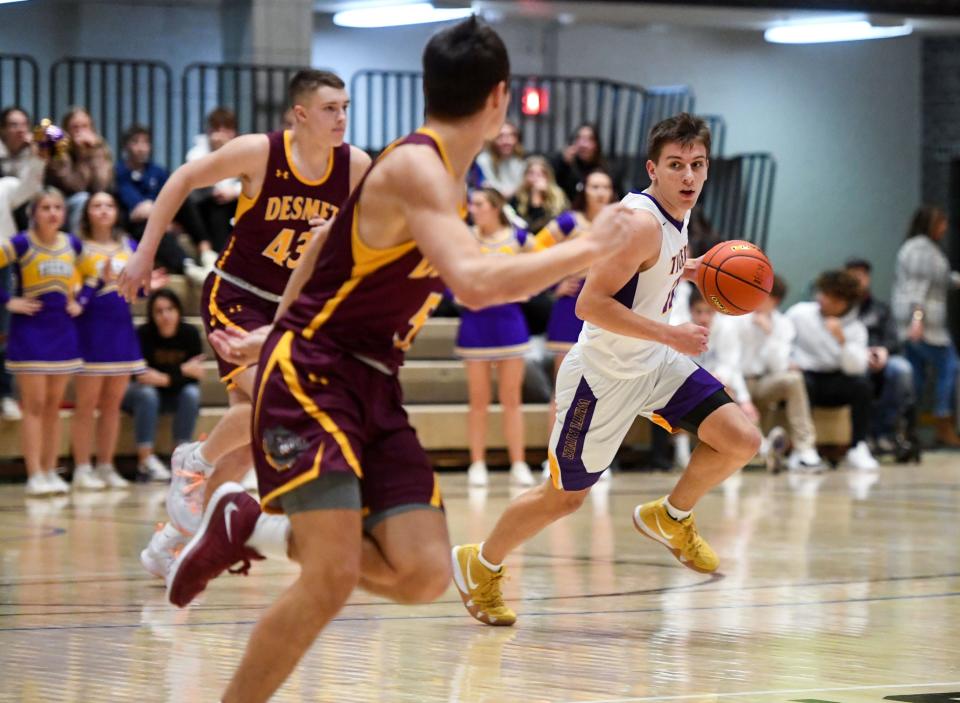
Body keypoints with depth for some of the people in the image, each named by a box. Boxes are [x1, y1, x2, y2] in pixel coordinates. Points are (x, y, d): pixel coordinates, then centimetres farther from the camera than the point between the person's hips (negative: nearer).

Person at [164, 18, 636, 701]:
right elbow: (474, 282, -34)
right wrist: (588, 248, -24)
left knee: (423, 575, -6)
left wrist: (282, 330, 35)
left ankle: (256, 529, 13)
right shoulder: (416, 168, -18)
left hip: (374, 385, 9)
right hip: (309, 377, -9)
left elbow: (332, 243, 26)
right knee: (333, 578, -22)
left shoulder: (443, 175, 12)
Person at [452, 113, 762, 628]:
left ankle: (669, 519, 18)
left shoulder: (675, 216, 2)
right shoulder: (642, 223, -26)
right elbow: (590, 303, -31)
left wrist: (692, 271, 7)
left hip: (653, 363, 8)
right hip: (604, 377, -8)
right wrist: (670, 334, -31)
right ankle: (479, 565, 28)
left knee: (741, 440, -6)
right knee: (565, 496, 5)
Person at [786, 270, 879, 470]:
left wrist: (842, 340, -28)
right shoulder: (800, 313, -2)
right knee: (802, 383, -37)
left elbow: (855, 368, -14)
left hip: (834, 382, 2)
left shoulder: (856, 329, -1)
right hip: (804, 374, -2)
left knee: (862, 384, -27)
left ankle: (858, 448, -20)